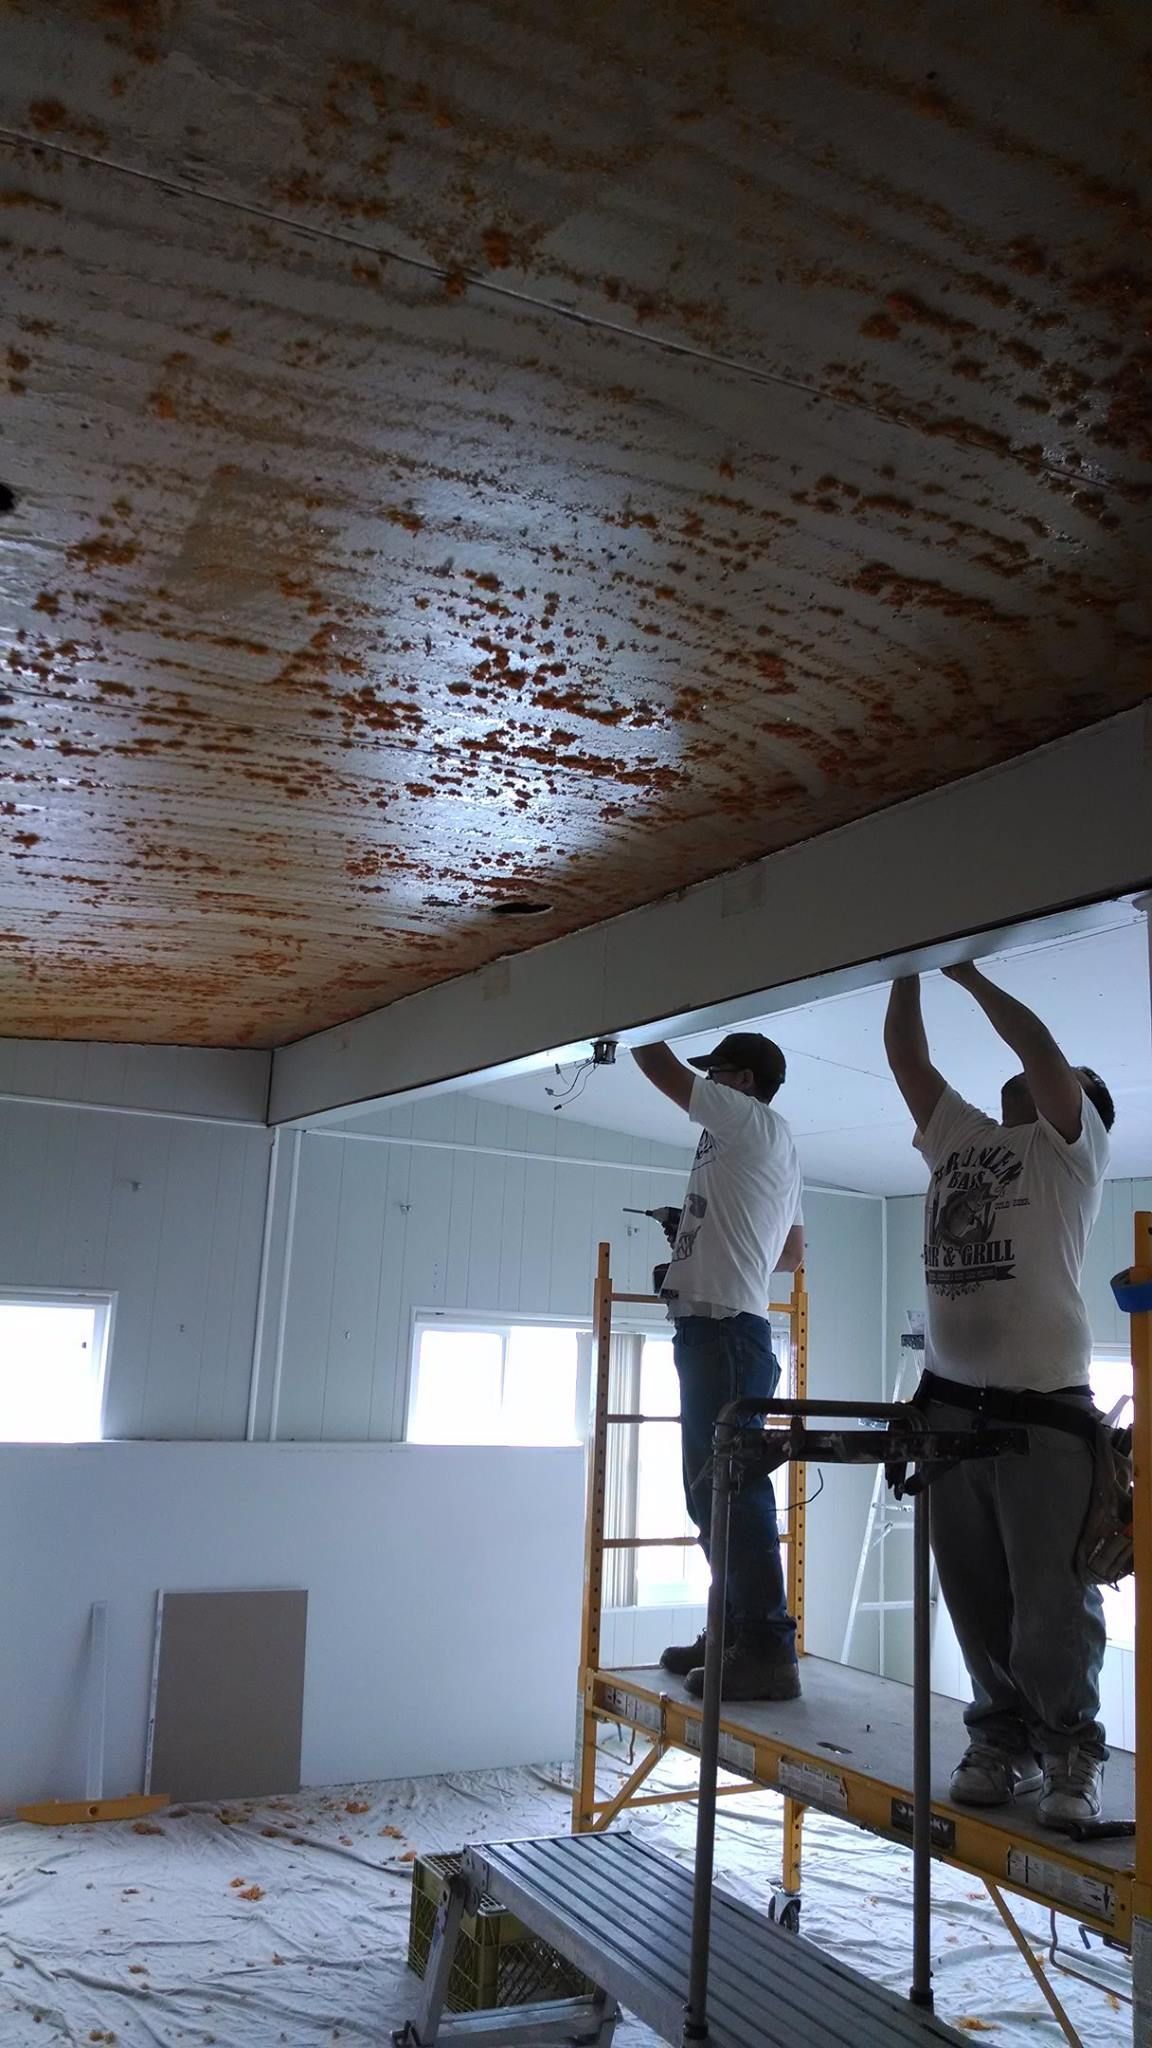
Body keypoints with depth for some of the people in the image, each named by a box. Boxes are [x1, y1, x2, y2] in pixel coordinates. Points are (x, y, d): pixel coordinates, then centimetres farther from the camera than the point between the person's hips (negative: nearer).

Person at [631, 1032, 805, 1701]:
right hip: (720, 1330, 11)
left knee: (732, 1485, -12)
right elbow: (795, 1254, 30)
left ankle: (769, 1651, -11)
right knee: (711, 1487, 14)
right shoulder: (773, 1149, 24)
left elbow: (662, 1067, -7)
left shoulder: (755, 1124, -4)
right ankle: (735, 1633, 20)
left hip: (725, 1327, -11)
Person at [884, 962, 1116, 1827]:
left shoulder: (1071, 1147, 3)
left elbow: (1040, 1046, -11)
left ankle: (1070, 1755, 15)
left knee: (1052, 1599, 0)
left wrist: (969, 974, -4)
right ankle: (1001, 1739, 25)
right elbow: (906, 1058, 15)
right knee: (975, 1594, 12)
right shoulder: (960, 1139, 17)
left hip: (1043, 1408, -5)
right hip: (951, 1405, 5)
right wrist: (910, 970, 11)